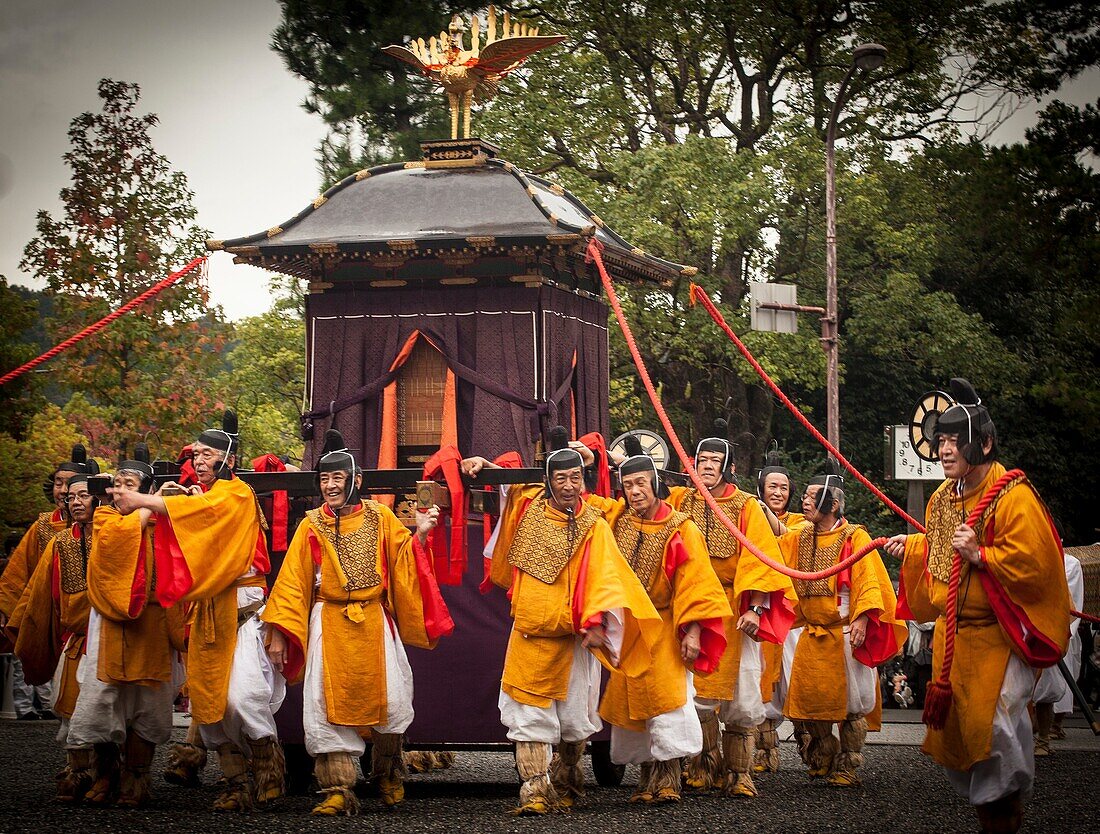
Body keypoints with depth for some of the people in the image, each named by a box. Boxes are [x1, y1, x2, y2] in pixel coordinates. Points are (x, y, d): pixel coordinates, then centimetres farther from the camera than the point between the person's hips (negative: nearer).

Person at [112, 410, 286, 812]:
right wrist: (158, 500, -2)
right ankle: (238, 782, 9)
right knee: (207, 701, 3)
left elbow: (201, 509, -23)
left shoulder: (235, 493, -4)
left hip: (241, 608, -7)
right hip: (205, 610, 7)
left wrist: (143, 501, -22)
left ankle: (269, 767, 2)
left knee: (242, 696, -18)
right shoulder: (195, 495, 19)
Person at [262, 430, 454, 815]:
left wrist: (419, 535, -11)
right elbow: (293, 581, 1)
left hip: (374, 623, 1)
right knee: (328, 707, -6)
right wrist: (278, 634, -4)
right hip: (329, 626, 0)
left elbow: (403, 563, 5)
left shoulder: (380, 517, 4)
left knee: (390, 701, -1)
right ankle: (338, 790, -1)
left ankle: (388, 775, 24)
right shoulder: (312, 525, 1)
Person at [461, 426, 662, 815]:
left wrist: (597, 623, -28)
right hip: (529, 630, 2)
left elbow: (604, 578, -16)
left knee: (573, 714, 8)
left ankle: (566, 780, 29)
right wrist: (483, 465, 5)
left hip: (569, 635, -2)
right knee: (529, 713, -5)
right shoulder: (530, 503, 3)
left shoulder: (592, 526, -6)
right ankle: (536, 790, -5)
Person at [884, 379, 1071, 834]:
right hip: (953, 633, 8)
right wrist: (912, 548, 13)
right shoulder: (943, 497, 9)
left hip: (1000, 634, -8)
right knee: (952, 719, 10)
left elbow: (1033, 562, -24)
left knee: (997, 719, -16)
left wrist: (980, 555, -28)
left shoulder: (1013, 497, -17)